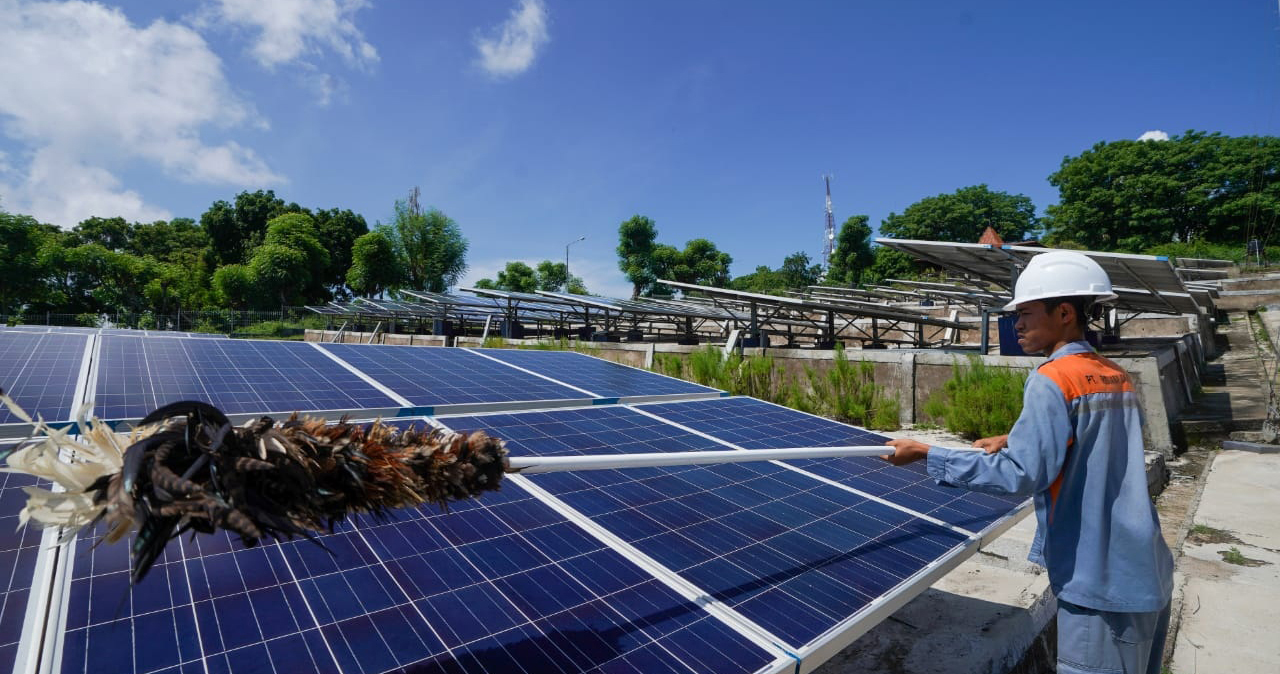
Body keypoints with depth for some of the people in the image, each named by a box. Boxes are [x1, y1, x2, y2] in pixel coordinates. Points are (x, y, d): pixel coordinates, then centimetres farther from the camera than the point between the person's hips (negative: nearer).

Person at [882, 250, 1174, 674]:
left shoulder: (1052, 381, -19)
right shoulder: (1117, 378, 6)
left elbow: (1021, 476, -25)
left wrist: (926, 454, -21)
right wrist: (1016, 442, 14)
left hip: (1102, 585, -8)